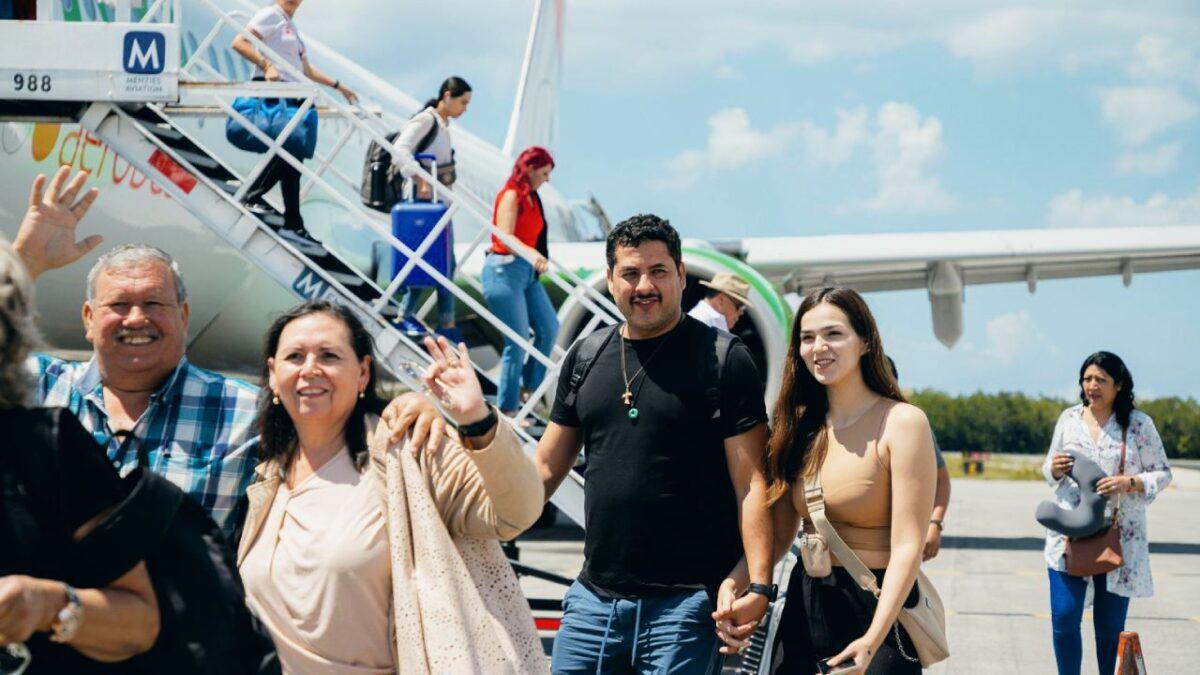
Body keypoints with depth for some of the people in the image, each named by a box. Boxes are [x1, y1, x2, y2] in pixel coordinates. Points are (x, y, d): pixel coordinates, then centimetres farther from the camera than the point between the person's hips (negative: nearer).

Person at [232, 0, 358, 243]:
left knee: (292, 157, 5)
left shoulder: (292, 27, 25)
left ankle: (293, 224, 6)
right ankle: (253, 195, -4)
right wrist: (266, 65, -26)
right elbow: (239, 43, -15)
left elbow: (306, 70, 30)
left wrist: (337, 85, 27)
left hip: (291, 96, 9)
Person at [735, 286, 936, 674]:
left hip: (878, 611, -5)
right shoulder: (800, 426, 6)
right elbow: (779, 533, 5)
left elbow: (907, 546, -17)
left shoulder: (902, 423, -12)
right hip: (804, 609, 5)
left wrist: (873, 639, -27)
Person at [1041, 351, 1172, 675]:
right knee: (1064, 619, -5)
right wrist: (1054, 468, -8)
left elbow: (1162, 474, 1)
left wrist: (1129, 482, -17)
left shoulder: (1139, 423, -2)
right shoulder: (1069, 418, 6)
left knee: (1110, 626, 4)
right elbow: (1050, 471, 15)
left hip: (1119, 539, -2)